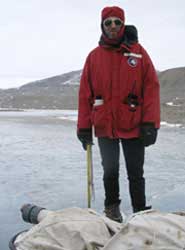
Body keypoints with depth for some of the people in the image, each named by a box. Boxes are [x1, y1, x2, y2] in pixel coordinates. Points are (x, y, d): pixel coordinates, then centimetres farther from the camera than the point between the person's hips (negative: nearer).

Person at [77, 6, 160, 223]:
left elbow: (151, 87, -5)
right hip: (105, 127, 1)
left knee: (135, 173, 8)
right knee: (110, 171, 12)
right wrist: (84, 127, -1)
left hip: (134, 126, -1)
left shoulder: (138, 51, -1)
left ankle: (140, 213, 22)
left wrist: (150, 123, -12)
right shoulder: (94, 56, 3)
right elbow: (85, 94, 2)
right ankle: (111, 208, 32)